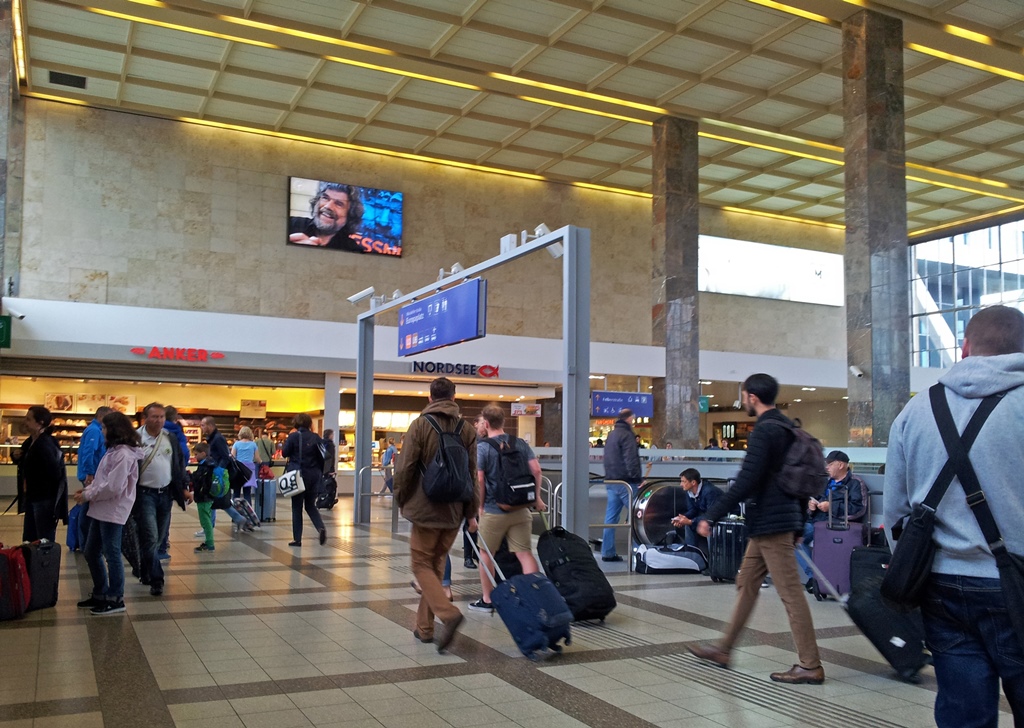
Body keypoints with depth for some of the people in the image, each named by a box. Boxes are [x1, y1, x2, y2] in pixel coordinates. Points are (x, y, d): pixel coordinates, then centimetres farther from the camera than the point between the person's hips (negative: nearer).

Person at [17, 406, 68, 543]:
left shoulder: (45, 444, -19)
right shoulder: (30, 442, 9)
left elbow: (54, 472, -25)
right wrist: (20, 458, 1)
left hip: (45, 499, -9)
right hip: (32, 498, 9)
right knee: (28, 540, 16)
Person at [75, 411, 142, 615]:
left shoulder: (123, 454, -18)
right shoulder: (114, 451, 16)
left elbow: (113, 487, -23)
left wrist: (87, 496, -12)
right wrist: (87, 489, 3)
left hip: (113, 511, -11)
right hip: (101, 509, 11)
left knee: (111, 555, -1)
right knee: (91, 553, 16)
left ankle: (116, 600, 10)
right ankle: (100, 594, 29)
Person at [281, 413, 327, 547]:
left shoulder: (293, 436, -7)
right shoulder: (315, 437, 2)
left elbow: (284, 453, -1)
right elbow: (322, 457, 4)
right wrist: (320, 473, 15)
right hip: (313, 475, 3)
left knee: (297, 507, 6)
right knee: (310, 505, 15)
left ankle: (297, 538, 6)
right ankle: (320, 527, -9)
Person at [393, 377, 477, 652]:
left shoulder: (420, 425, -8)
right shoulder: (466, 429, 4)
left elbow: (405, 467, -9)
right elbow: (473, 472, 5)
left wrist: (401, 500, 6)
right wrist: (471, 512, 10)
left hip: (426, 508, -4)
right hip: (454, 511, 4)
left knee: (422, 564, 4)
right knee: (436, 564, 16)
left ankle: (448, 613, -17)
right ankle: (425, 627, 20)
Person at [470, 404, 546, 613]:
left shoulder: (482, 447, -7)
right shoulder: (520, 443, 5)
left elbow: (479, 479, -14)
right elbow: (536, 470, -2)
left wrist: (481, 505, -3)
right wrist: (536, 497, 6)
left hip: (494, 510, -3)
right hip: (520, 509, 3)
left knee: (486, 554, 13)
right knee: (525, 553, 2)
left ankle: (486, 600, 22)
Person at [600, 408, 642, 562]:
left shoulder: (611, 435, 17)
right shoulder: (626, 435, -11)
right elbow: (631, 459, -19)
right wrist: (636, 478, -18)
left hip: (611, 480, 9)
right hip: (625, 481, -9)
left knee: (611, 517, 8)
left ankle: (608, 552, 9)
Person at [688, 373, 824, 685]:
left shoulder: (764, 431, -16)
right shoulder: (787, 428, 14)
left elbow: (745, 483, -22)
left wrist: (711, 516, -17)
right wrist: (799, 525, 24)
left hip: (769, 524, -10)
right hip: (774, 522, 10)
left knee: (790, 592, -4)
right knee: (747, 583, 15)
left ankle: (810, 666, 3)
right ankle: (723, 649, 25)